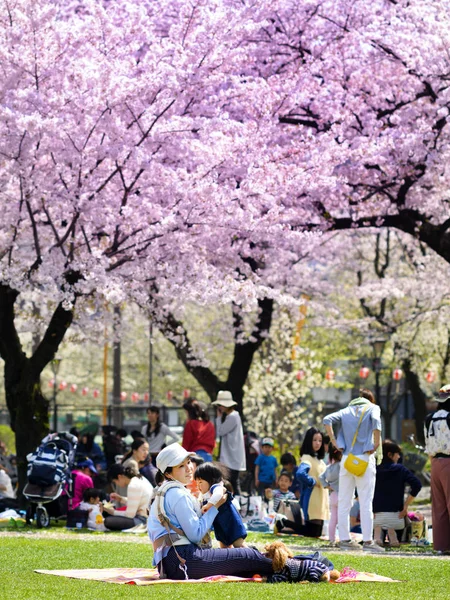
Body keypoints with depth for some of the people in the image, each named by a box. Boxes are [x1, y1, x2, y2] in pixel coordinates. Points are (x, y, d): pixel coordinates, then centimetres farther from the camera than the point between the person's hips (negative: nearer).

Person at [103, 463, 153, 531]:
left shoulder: (133, 486, -18)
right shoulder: (140, 478, 10)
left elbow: (130, 514, -16)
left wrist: (113, 512, -3)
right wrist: (121, 499, 13)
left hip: (141, 520, -10)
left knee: (108, 521, -26)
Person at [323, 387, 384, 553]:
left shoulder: (346, 410, 15)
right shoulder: (372, 408, 5)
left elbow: (328, 420, 2)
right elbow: (376, 421, -16)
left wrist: (334, 442, 2)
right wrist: (376, 444, -11)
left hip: (346, 459, 4)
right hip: (364, 459, -4)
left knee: (344, 502, 8)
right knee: (365, 502, -4)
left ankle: (344, 539, 9)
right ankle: (367, 541, -6)